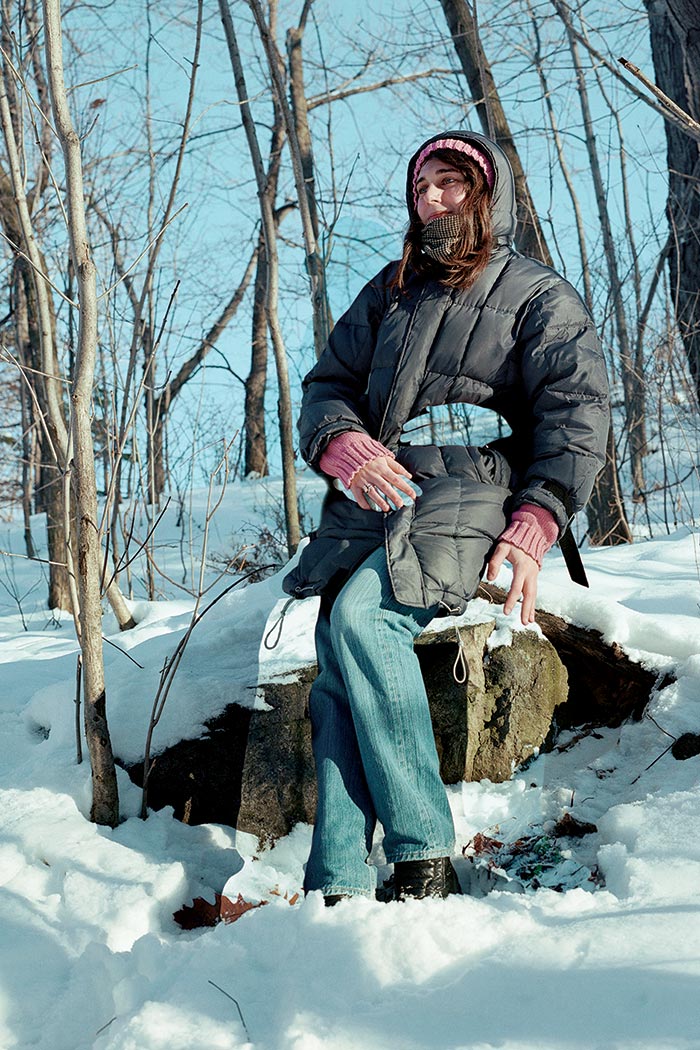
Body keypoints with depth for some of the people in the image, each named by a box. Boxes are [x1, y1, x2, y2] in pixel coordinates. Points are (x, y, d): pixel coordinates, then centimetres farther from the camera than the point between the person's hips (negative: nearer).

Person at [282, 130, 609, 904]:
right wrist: (343, 446, -5)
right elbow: (327, 384, 20)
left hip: (471, 498, -4)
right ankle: (335, 888, -22)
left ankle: (423, 857, -27)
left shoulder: (542, 298, 11)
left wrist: (533, 527, -17)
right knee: (338, 672, -19)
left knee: (361, 615, -32)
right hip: (372, 496, 5)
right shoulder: (388, 294, 26)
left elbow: (576, 416, -2)